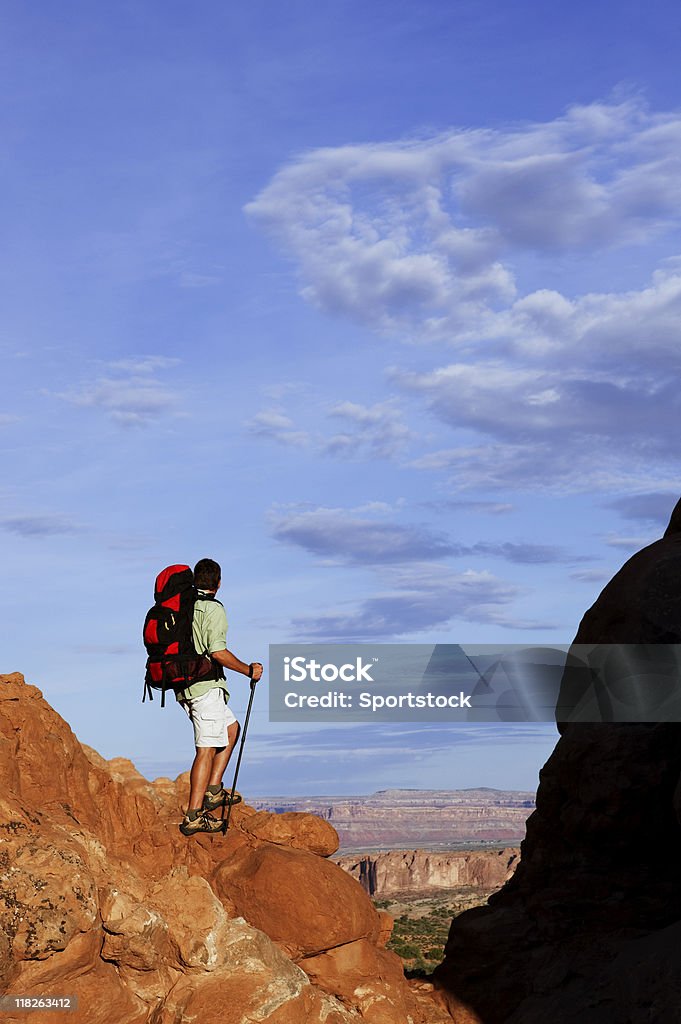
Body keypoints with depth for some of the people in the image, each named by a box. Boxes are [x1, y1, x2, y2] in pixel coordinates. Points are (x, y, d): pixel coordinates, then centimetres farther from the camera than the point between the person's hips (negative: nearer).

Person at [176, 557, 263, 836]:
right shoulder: (213, 609, -13)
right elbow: (218, 653, -22)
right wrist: (249, 670, -10)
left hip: (184, 685, 9)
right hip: (206, 687, -9)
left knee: (231, 728, 22)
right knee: (207, 750, -5)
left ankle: (213, 790, 18)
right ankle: (193, 816, -6)